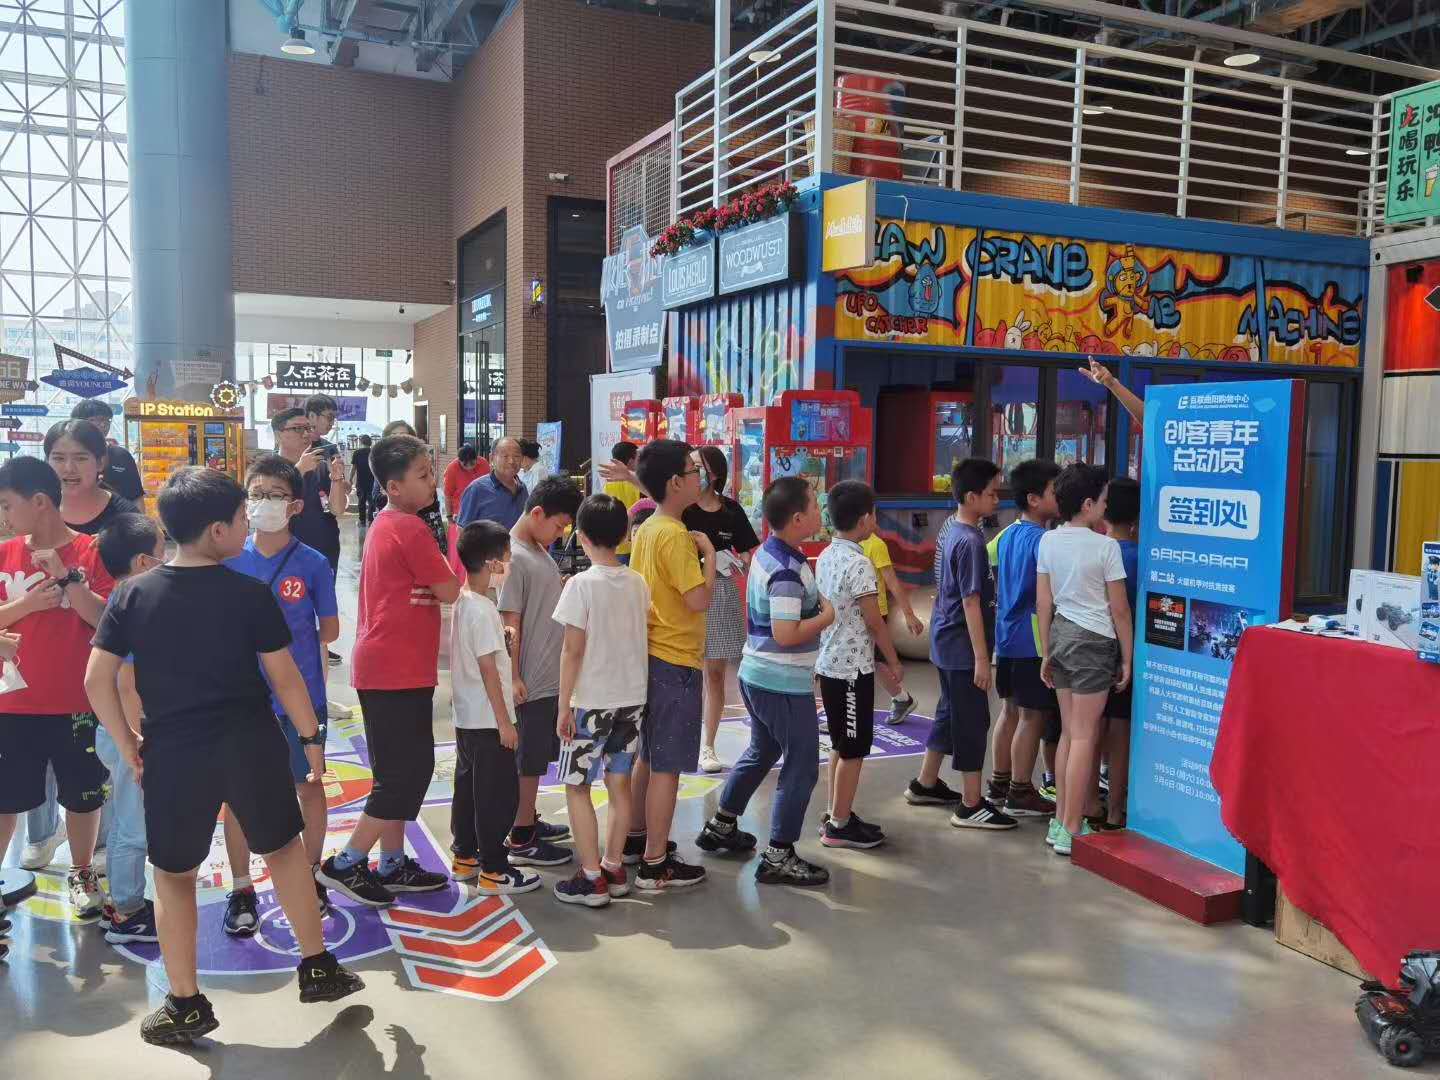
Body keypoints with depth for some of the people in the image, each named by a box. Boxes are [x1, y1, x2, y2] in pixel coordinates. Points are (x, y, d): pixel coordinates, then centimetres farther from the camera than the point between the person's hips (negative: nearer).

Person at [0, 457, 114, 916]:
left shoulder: (92, 552, -7)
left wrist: (66, 577, -22)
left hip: (78, 701, -2)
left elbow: (107, 620, -14)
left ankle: (81, 873, 30)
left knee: (82, 795, 12)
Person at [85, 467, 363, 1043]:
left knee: (173, 877, 18)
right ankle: (318, 968, 27)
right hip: (251, 745, 0)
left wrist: (129, 747, 7)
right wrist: (311, 737, 6)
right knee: (285, 849, 20)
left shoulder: (132, 594, -3)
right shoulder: (251, 594, -9)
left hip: (173, 753, 1)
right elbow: (284, 676, -6)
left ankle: (186, 1004, 24)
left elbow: (96, 680, -3)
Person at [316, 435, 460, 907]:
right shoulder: (409, 528, -16)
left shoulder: (385, 524, 14)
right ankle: (345, 863, 5)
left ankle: (393, 865, 24)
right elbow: (450, 591, -13)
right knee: (406, 772, -2)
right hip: (398, 669, -10)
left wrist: (430, 590, -5)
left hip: (380, 667, 10)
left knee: (399, 768, 16)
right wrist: (440, 586, 7)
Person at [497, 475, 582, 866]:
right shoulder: (513, 557, -18)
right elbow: (510, 624, -19)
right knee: (527, 760, 2)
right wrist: (513, 678, -19)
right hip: (530, 680, -9)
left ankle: (529, 821, 33)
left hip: (551, 676, 9)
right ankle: (521, 841, 13)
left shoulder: (540, 551, 10)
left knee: (538, 757, 19)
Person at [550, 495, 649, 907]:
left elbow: (573, 650, -14)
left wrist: (564, 706, -8)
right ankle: (614, 869, 22)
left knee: (577, 787, 5)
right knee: (619, 783, 14)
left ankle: (591, 878, 7)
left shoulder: (582, 584, -14)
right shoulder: (638, 583, 2)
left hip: (592, 702, -6)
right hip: (632, 698, 6)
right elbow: (640, 639, 8)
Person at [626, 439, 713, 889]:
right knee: (667, 767, -2)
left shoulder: (646, 530, 8)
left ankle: (636, 838, 32)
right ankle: (656, 865, 5)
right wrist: (708, 552, -11)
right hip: (675, 662, -10)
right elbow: (700, 599, -24)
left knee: (648, 756, 20)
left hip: (650, 656, 10)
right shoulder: (675, 535, -20)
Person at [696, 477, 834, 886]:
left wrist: (813, 603, 6)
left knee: (761, 751, 25)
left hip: (758, 675, 10)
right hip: (784, 684, -10)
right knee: (801, 766, 1)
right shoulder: (787, 571, -24)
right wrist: (826, 616, -15)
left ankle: (721, 826, 38)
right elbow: (786, 634, -28)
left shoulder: (767, 553, 6)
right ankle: (779, 857, 8)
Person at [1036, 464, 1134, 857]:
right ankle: (1071, 830, 4)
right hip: (1094, 641, -6)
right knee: (1085, 737, 0)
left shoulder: (1048, 541, 3)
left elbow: (1043, 602, 7)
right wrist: (1127, 659, 1)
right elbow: (1119, 609, -9)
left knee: (1069, 733, 15)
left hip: (1060, 634, 6)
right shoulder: (1105, 547, -13)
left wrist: (1046, 654, 15)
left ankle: (1061, 820, 21)